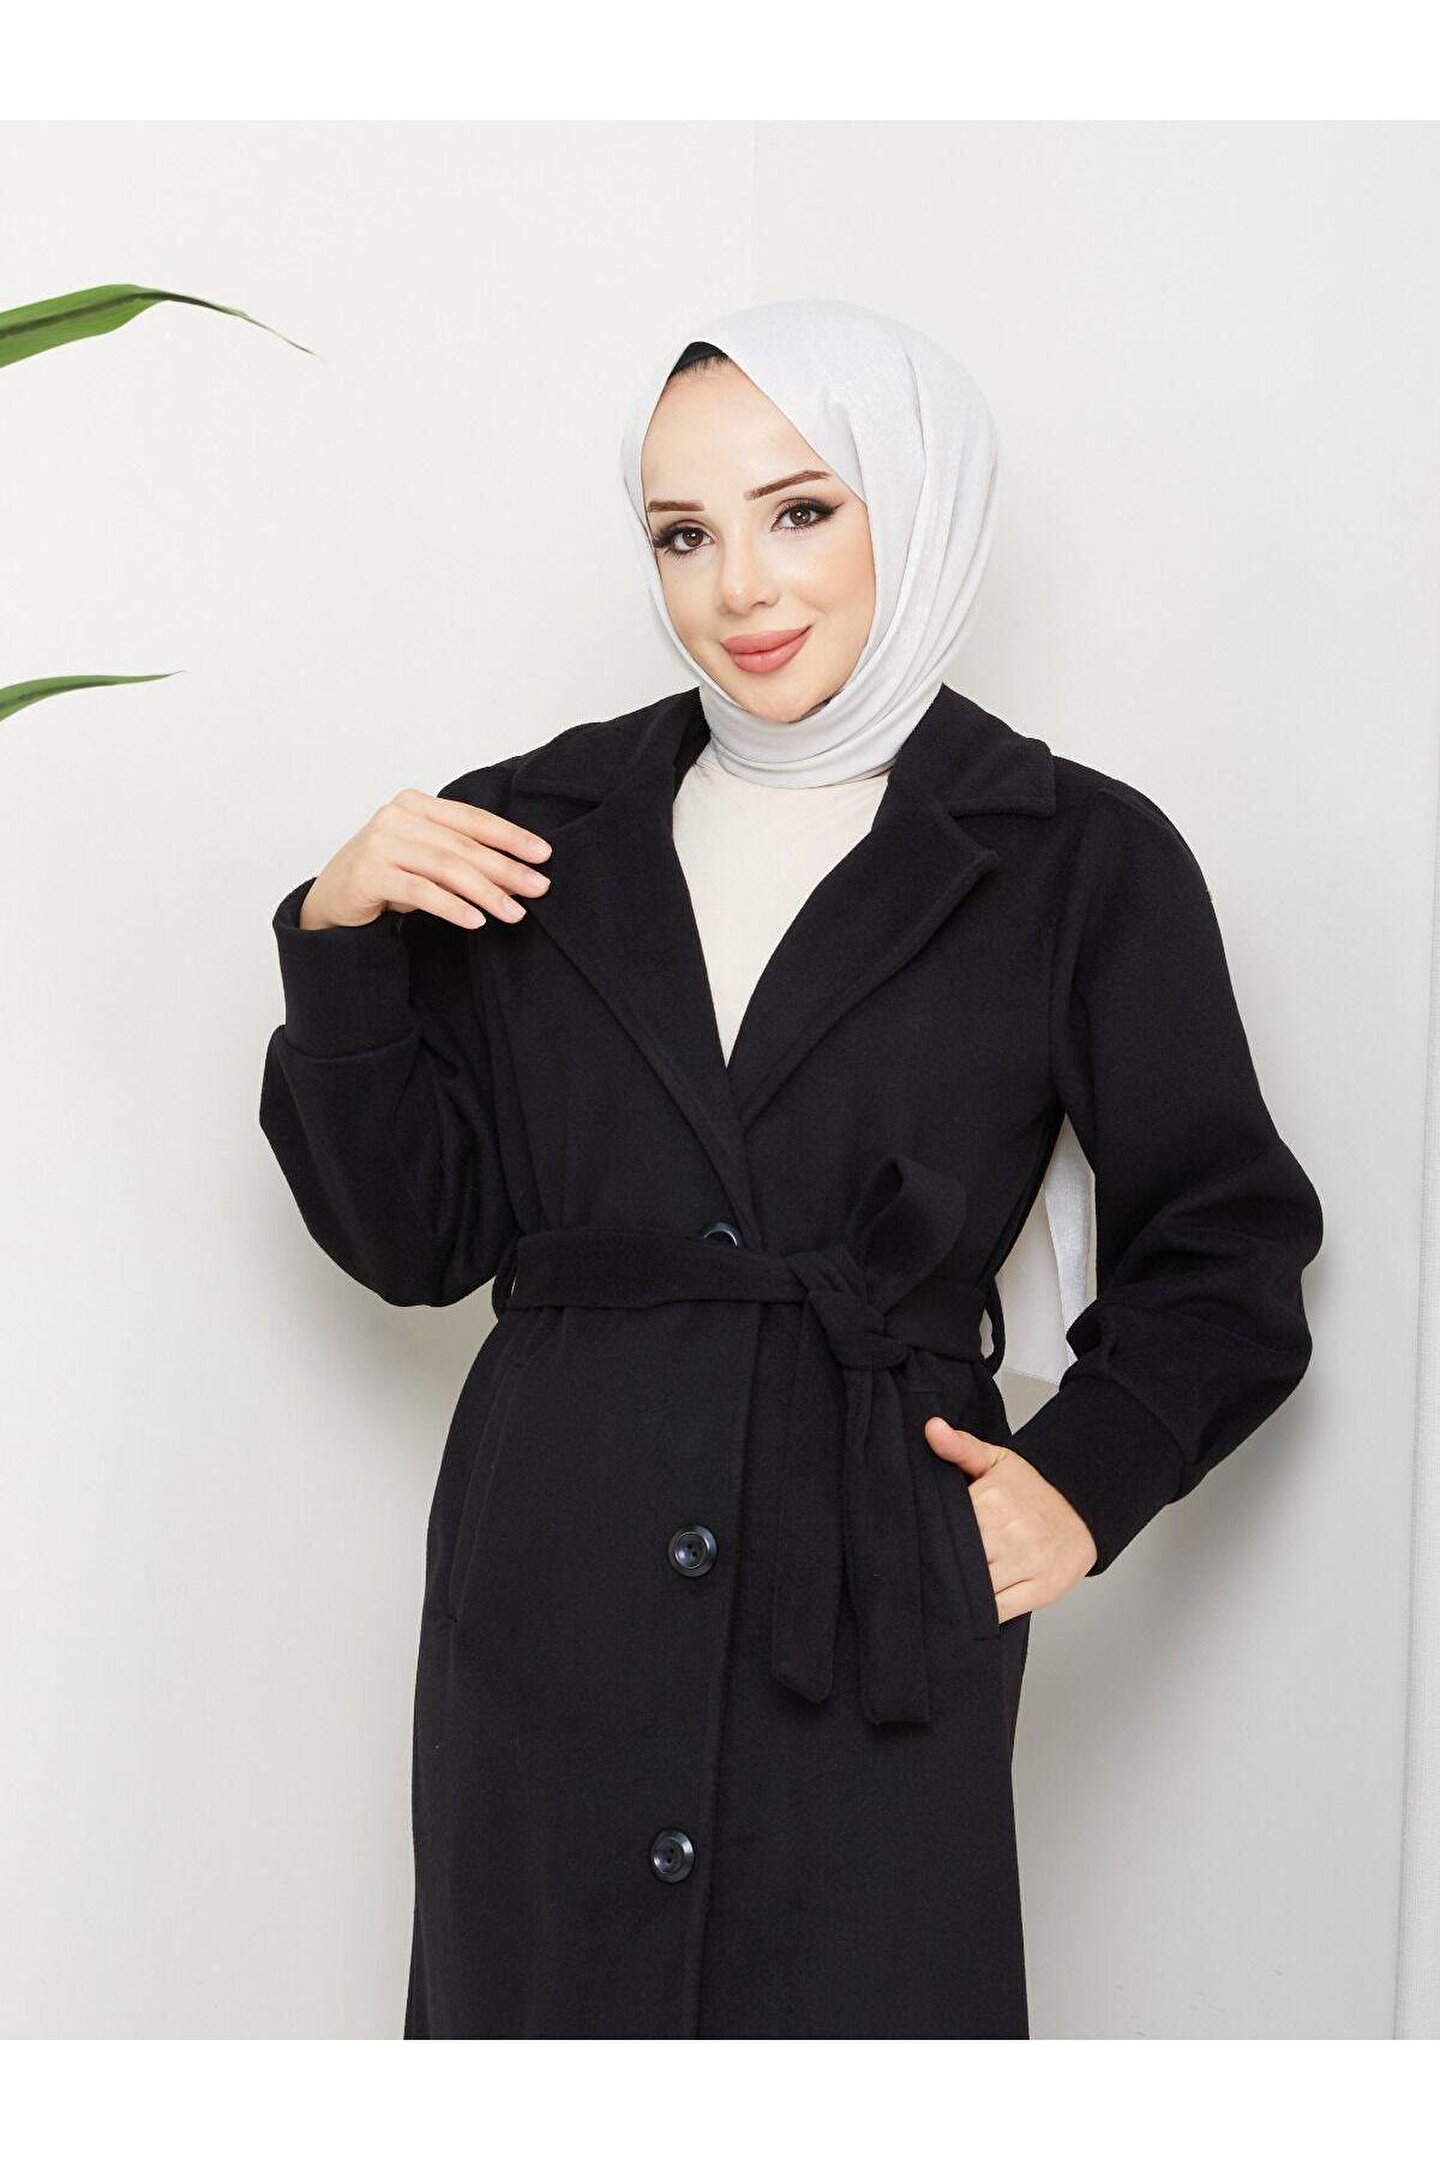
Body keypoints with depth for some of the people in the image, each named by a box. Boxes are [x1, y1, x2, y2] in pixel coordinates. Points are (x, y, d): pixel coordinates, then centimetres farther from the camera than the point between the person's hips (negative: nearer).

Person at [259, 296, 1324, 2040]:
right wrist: (340, 943, -5)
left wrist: (1088, 1482, -5)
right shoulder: (540, 834, 6)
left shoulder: (1083, 863, 0)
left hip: (873, 1602, -2)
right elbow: (410, 1234, 6)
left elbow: (1225, 1245, 8)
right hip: (551, 1603, 3)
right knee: (547, 2016, 12)